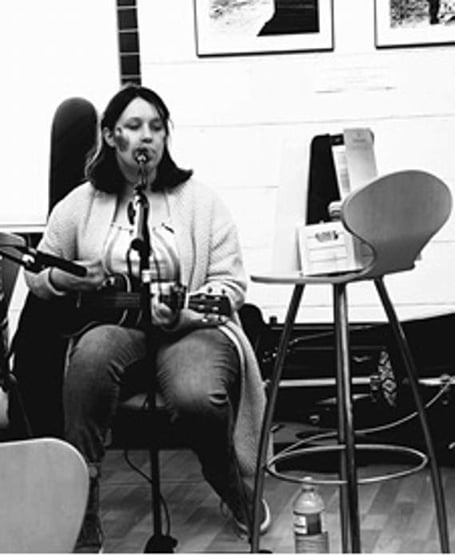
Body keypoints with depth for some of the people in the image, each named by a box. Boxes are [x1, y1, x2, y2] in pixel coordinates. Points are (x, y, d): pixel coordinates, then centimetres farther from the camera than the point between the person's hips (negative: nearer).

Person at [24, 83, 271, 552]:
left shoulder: (200, 202, 5)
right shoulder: (80, 204, 10)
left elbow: (229, 284, 0)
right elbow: (36, 273, 16)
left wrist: (182, 311, -20)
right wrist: (64, 279, -9)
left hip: (191, 326, -1)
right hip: (111, 323, 1)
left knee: (198, 397, -35)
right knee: (91, 354, -37)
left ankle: (238, 492, 3)